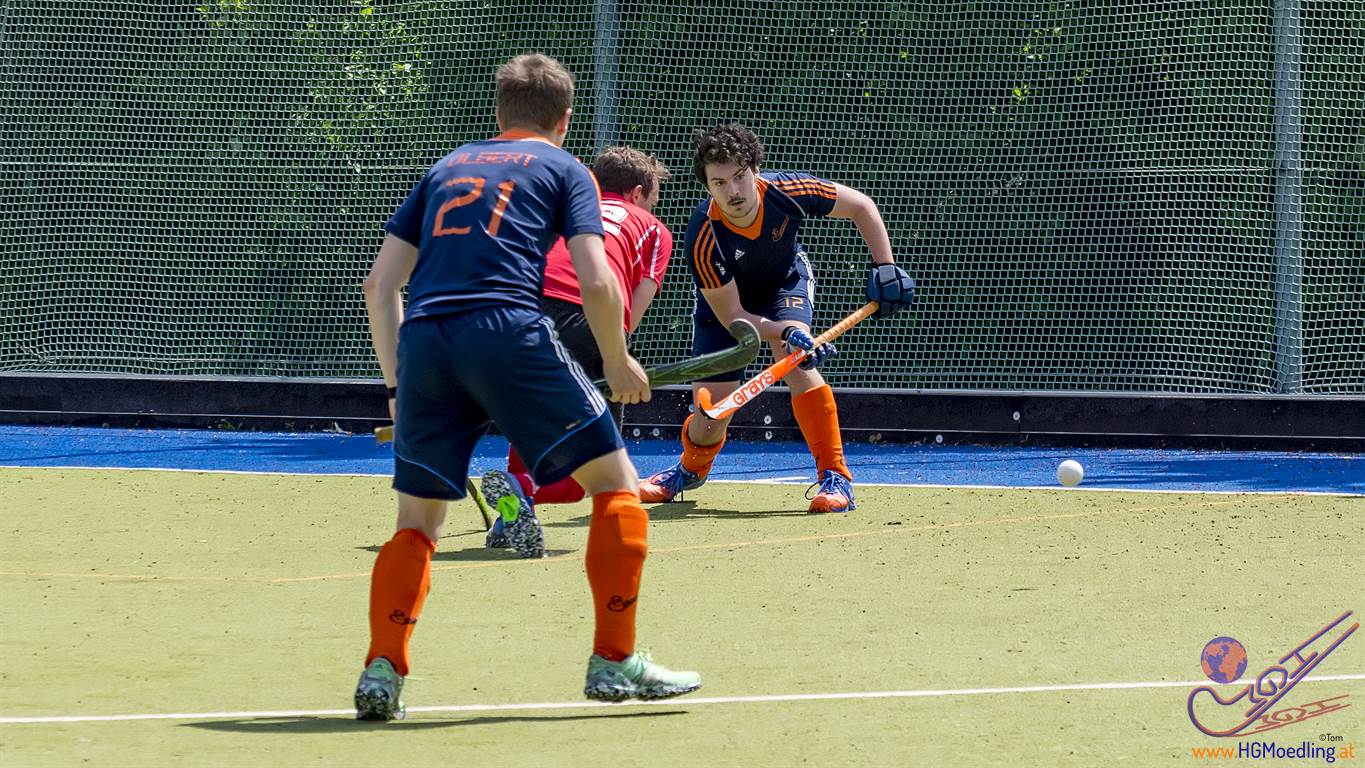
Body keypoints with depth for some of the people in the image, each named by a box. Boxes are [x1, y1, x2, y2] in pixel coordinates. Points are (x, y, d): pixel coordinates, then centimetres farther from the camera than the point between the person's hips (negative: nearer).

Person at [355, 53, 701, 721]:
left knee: (417, 521, 16)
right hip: (508, 333, -4)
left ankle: (381, 671, -1)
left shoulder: (446, 169, 27)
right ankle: (613, 662, 4)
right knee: (615, 484, 9)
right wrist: (619, 365, 16)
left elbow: (380, 283, 21)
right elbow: (596, 283, 1)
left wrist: (400, 386, 24)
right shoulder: (564, 170, 15)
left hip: (422, 341, 4)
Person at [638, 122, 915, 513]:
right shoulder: (702, 240, -37)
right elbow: (732, 317, -28)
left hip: (786, 280, 1)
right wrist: (784, 332, -44)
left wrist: (885, 267, -21)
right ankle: (690, 469, 33)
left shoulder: (785, 193, -33)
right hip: (724, 299, -1)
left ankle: (835, 477, -24)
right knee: (708, 415, -4)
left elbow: (861, 206, -16)